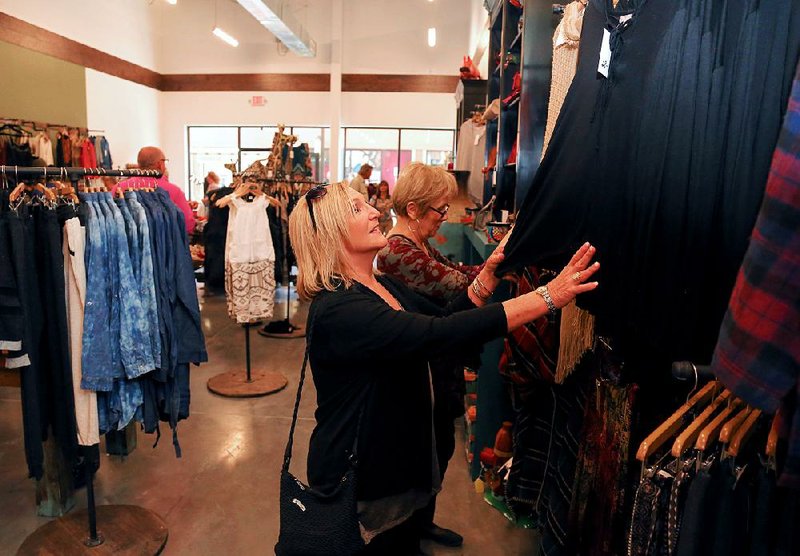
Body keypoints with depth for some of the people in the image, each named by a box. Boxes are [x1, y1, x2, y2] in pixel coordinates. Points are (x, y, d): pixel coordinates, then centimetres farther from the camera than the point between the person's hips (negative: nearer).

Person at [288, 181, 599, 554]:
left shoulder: (383, 284, 3)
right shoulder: (336, 310, -28)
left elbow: (444, 319, 3)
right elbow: (438, 334, -38)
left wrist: (489, 273, -11)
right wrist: (546, 298, -36)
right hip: (360, 486, -8)